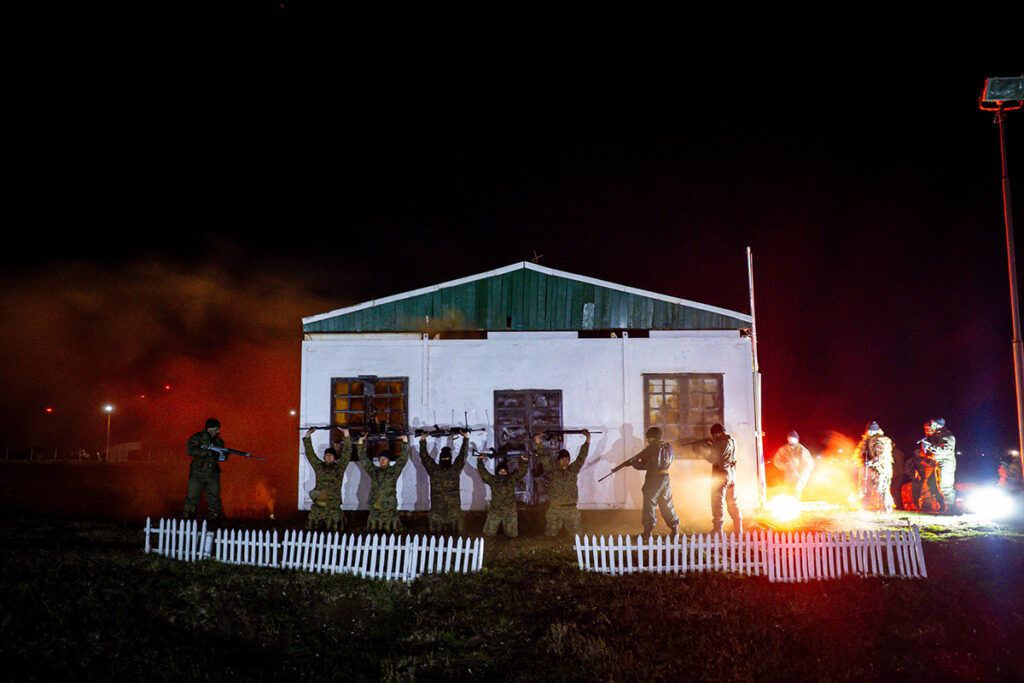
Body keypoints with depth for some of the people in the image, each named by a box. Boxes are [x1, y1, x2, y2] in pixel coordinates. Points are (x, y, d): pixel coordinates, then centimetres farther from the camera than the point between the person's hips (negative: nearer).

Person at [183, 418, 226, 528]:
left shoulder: (219, 441, 11)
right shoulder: (197, 438, -5)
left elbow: (221, 458, 14)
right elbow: (191, 451, -21)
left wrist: (224, 455, -11)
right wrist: (208, 452, -27)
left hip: (213, 475, 4)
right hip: (197, 474, -4)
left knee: (214, 499, 4)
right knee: (192, 498, -2)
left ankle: (213, 521, 11)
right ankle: (188, 521, 6)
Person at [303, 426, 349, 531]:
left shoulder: (340, 467, 7)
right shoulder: (319, 466, 12)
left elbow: (347, 452, 0)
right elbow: (310, 453, 12)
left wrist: (346, 434, -6)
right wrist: (308, 435, 8)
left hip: (334, 506, -2)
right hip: (318, 506, 2)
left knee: (334, 531, -2)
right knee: (311, 528, 0)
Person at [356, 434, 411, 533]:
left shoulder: (394, 471, 7)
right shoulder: (373, 471, 14)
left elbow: (403, 458, 1)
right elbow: (363, 459, 14)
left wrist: (405, 442, -5)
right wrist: (361, 443, 9)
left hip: (390, 509, -2)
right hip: (375, 509, 2)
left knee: (392, 532, -6)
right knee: (373, 533, 1)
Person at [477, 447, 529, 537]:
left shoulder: (511, 480, -7)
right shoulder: (492, 480, -5)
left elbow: (521, 472, -16)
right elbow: (483, 473, -9)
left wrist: (524, 462, -31)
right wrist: (480, 462, -21)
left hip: (509, 512, -1)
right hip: (495, 511, 1)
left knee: (512, 534, 10)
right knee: (488, 533, 10)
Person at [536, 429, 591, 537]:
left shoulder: (573, 470, 4)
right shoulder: (552, 470, 2)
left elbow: (582, 456, -3)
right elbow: (544, 457, -6)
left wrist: (587, 440, -12)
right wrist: (538, 443, -18)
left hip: (571, 509, 1)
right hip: (554, 509, -1)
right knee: (550, 536, 6)